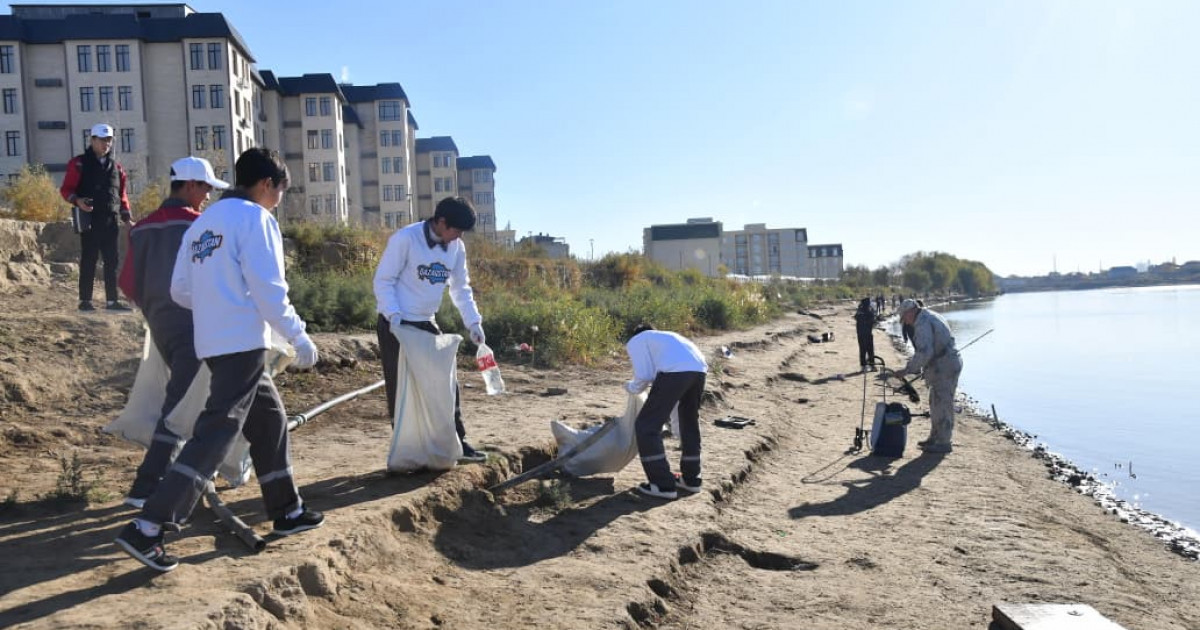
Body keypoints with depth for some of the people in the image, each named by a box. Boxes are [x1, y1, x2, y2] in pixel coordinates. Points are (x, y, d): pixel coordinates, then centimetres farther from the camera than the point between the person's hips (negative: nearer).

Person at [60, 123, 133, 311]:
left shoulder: (116, 166, 15)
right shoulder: (79, 163, 1)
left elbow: (122, 194, 18)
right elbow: (66, 189, 0)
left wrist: (127, 216, 10)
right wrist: (77, 200, -20)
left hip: (110, 220, 5)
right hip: (89, 219, -4)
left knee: (112, 262, 5)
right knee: (88, 261, -1)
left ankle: (112, 301, 9)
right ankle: (85, 301, 5)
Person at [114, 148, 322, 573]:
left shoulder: (203, 222, 16)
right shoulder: (254, 217, -8)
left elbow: (180, 290, 16)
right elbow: (268, 289, -16)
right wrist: (298, 336, -10)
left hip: (213, 342, 9)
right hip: (243, 344, -9)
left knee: (269, 420, 17)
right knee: (216, 432, -9)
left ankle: (287, 511, 25)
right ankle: (146, 528, -11)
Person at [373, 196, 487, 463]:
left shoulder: (457, 248, 2)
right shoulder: (405, 238, -17)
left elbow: (461, 288, 10)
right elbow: (383, 280, -13)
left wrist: (473, 322, -1)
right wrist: (393, 314, -25)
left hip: (426, 324, 6)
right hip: (396, 324, -6)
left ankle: (457, 442, 15)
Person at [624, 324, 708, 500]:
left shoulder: (634, 342, 22)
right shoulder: (666, 337, 42)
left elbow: (643, 376, 7)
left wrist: (632, 388, 29)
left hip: (675, 371, -7)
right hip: (699, 369, 7)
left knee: (646, 426, 5)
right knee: (690, 422, 28)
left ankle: (663, 484, 7)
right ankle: (690, 478, 37)